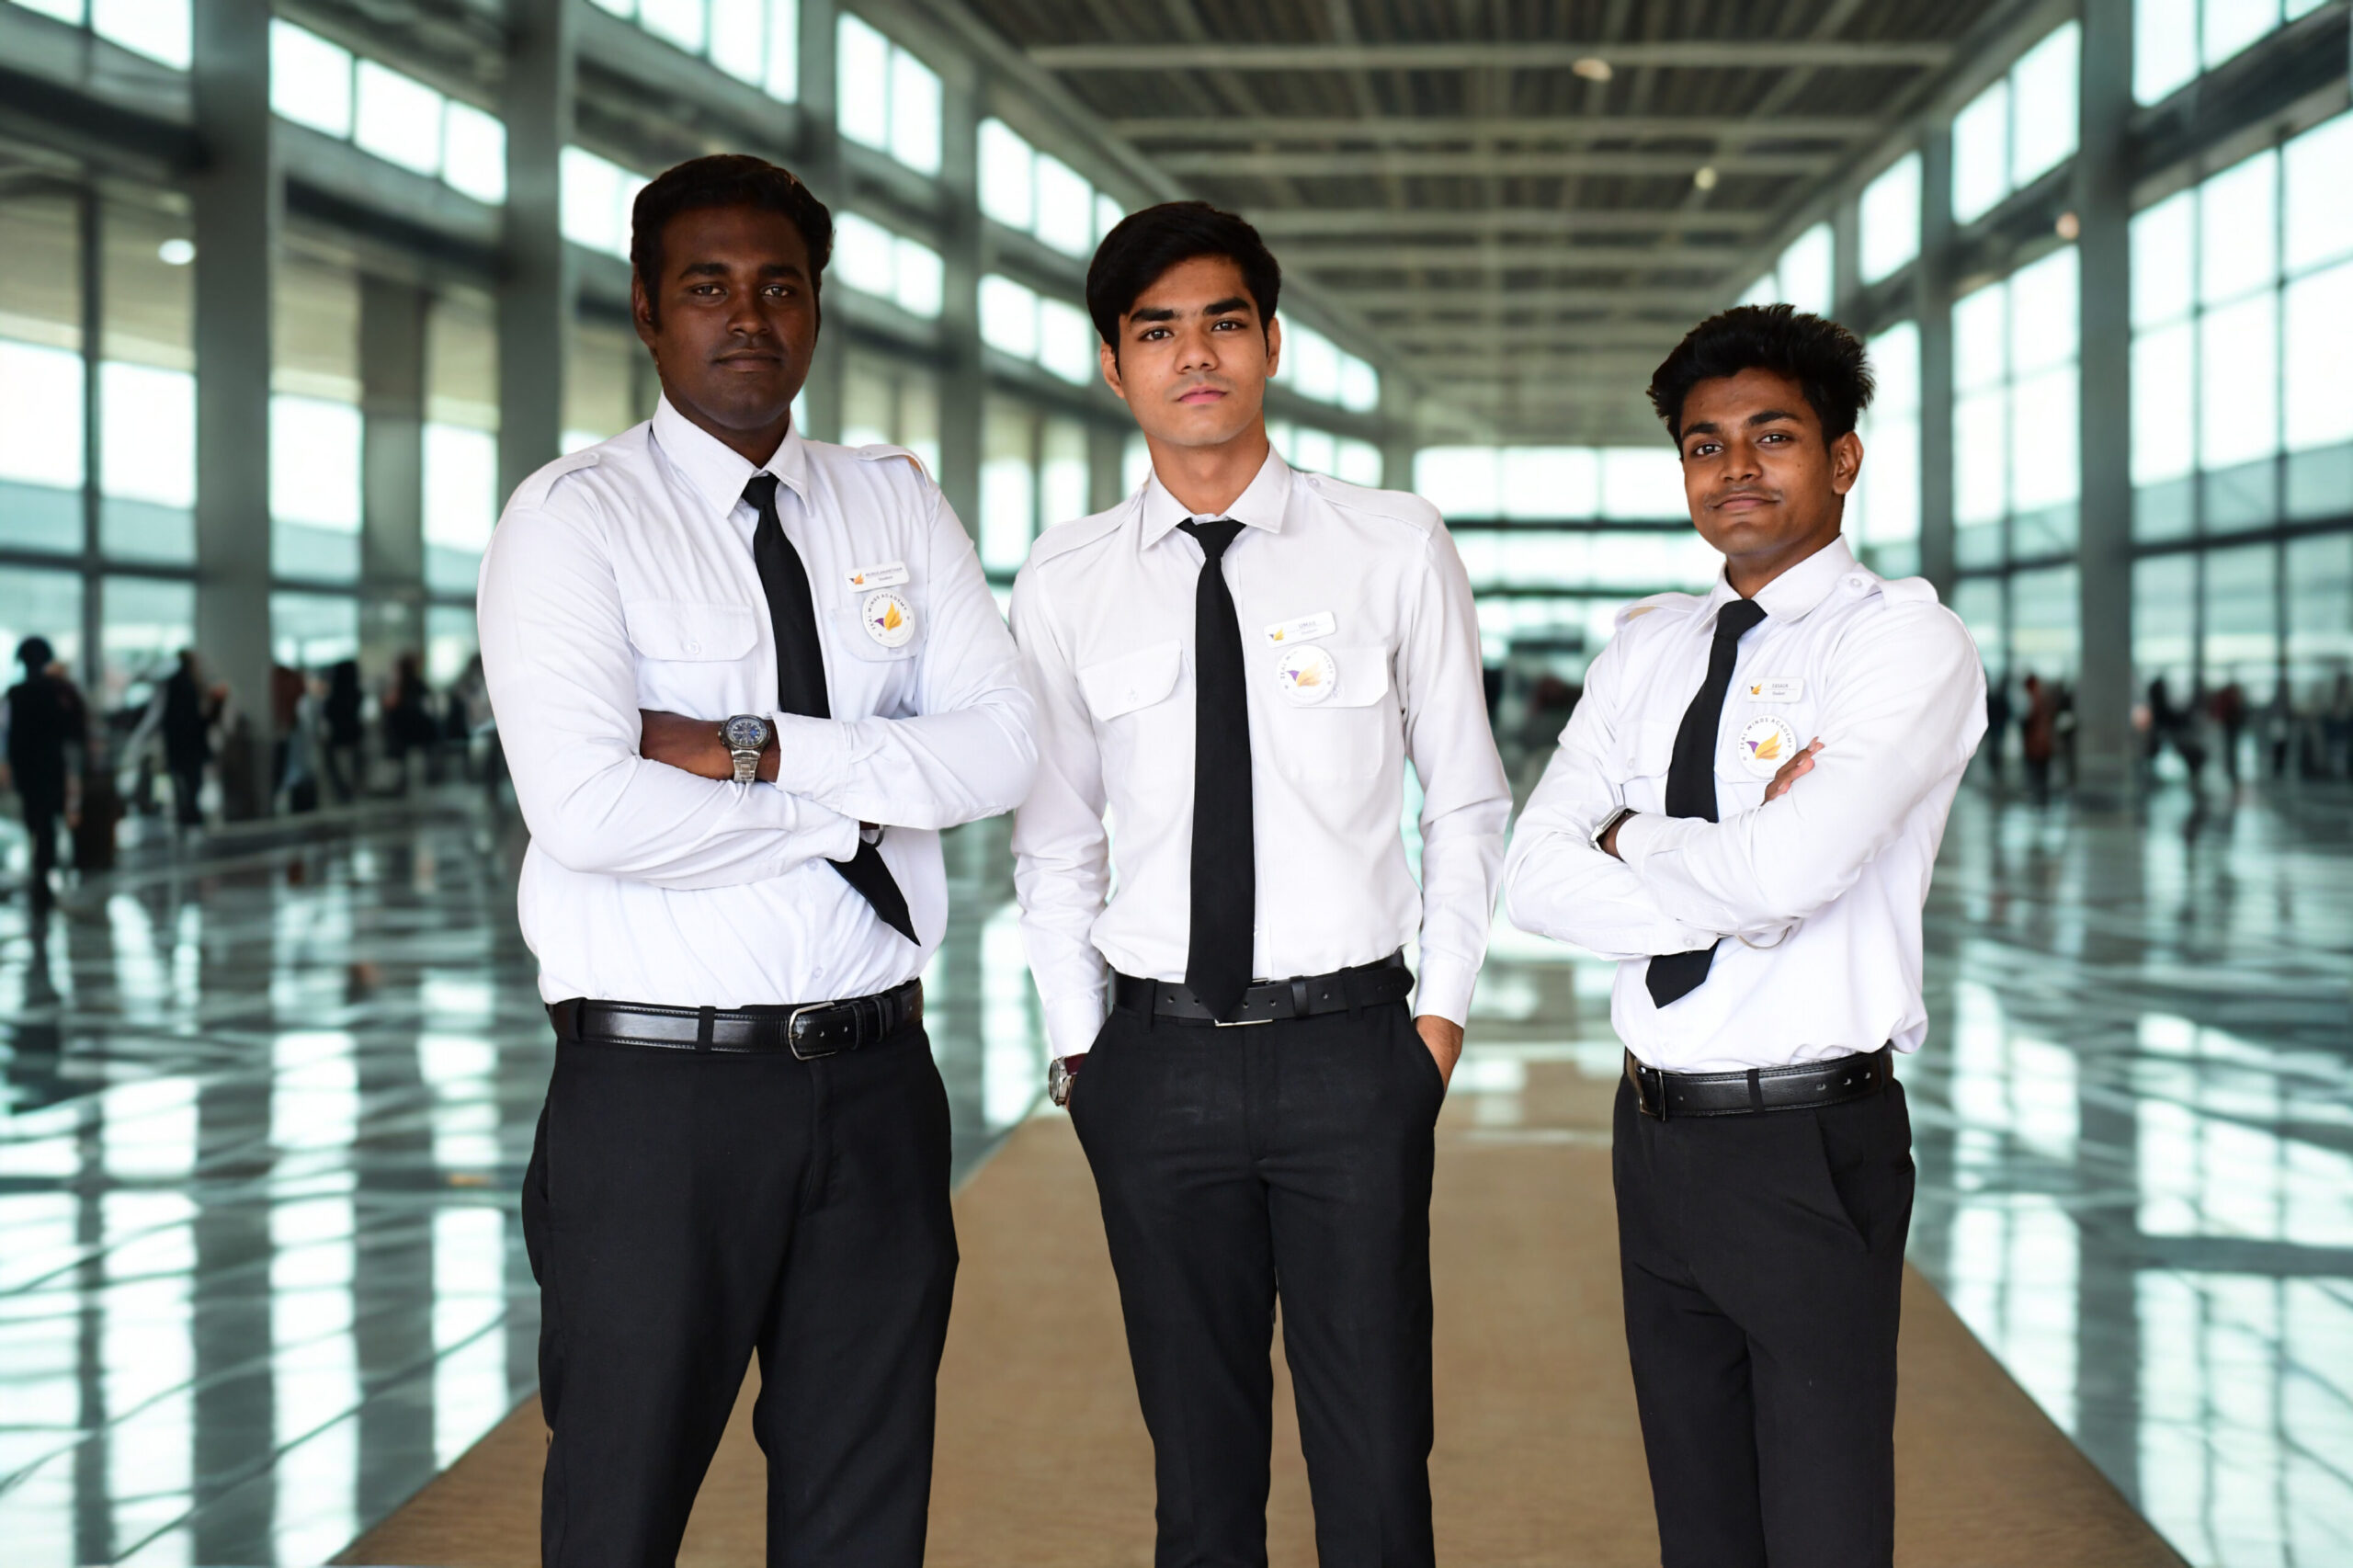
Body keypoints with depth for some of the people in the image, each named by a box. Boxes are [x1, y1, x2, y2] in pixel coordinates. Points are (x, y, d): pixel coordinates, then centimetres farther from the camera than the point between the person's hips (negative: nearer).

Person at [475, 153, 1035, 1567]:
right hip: (659, 1090, -4)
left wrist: (756, 748, -14)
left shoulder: (897, 506, 10)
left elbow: (1003, 750, -3)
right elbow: (588, 809, -19)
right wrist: (854, 808, -9)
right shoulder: (573, 520, -4)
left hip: (876, 1077, 4)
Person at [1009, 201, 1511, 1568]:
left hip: (1350, 1045, -1)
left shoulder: (1395, 548, 0)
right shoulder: (1065, 585, 4)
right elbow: (1055, 841, 11)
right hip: (1156, 1055, 2)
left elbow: (1467, 798, 6)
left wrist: (1444, 1010, 2)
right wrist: (1081, 1043, 6)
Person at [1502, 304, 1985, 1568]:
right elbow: (1534, 876, 0)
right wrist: (1728, 880, -13)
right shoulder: (1646, 649, 11)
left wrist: (1631, 839, -5)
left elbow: (1785, 870, -24)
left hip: (1810, 1145, -6)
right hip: (1657, 1132, 6)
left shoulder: (1908, 640, -9)